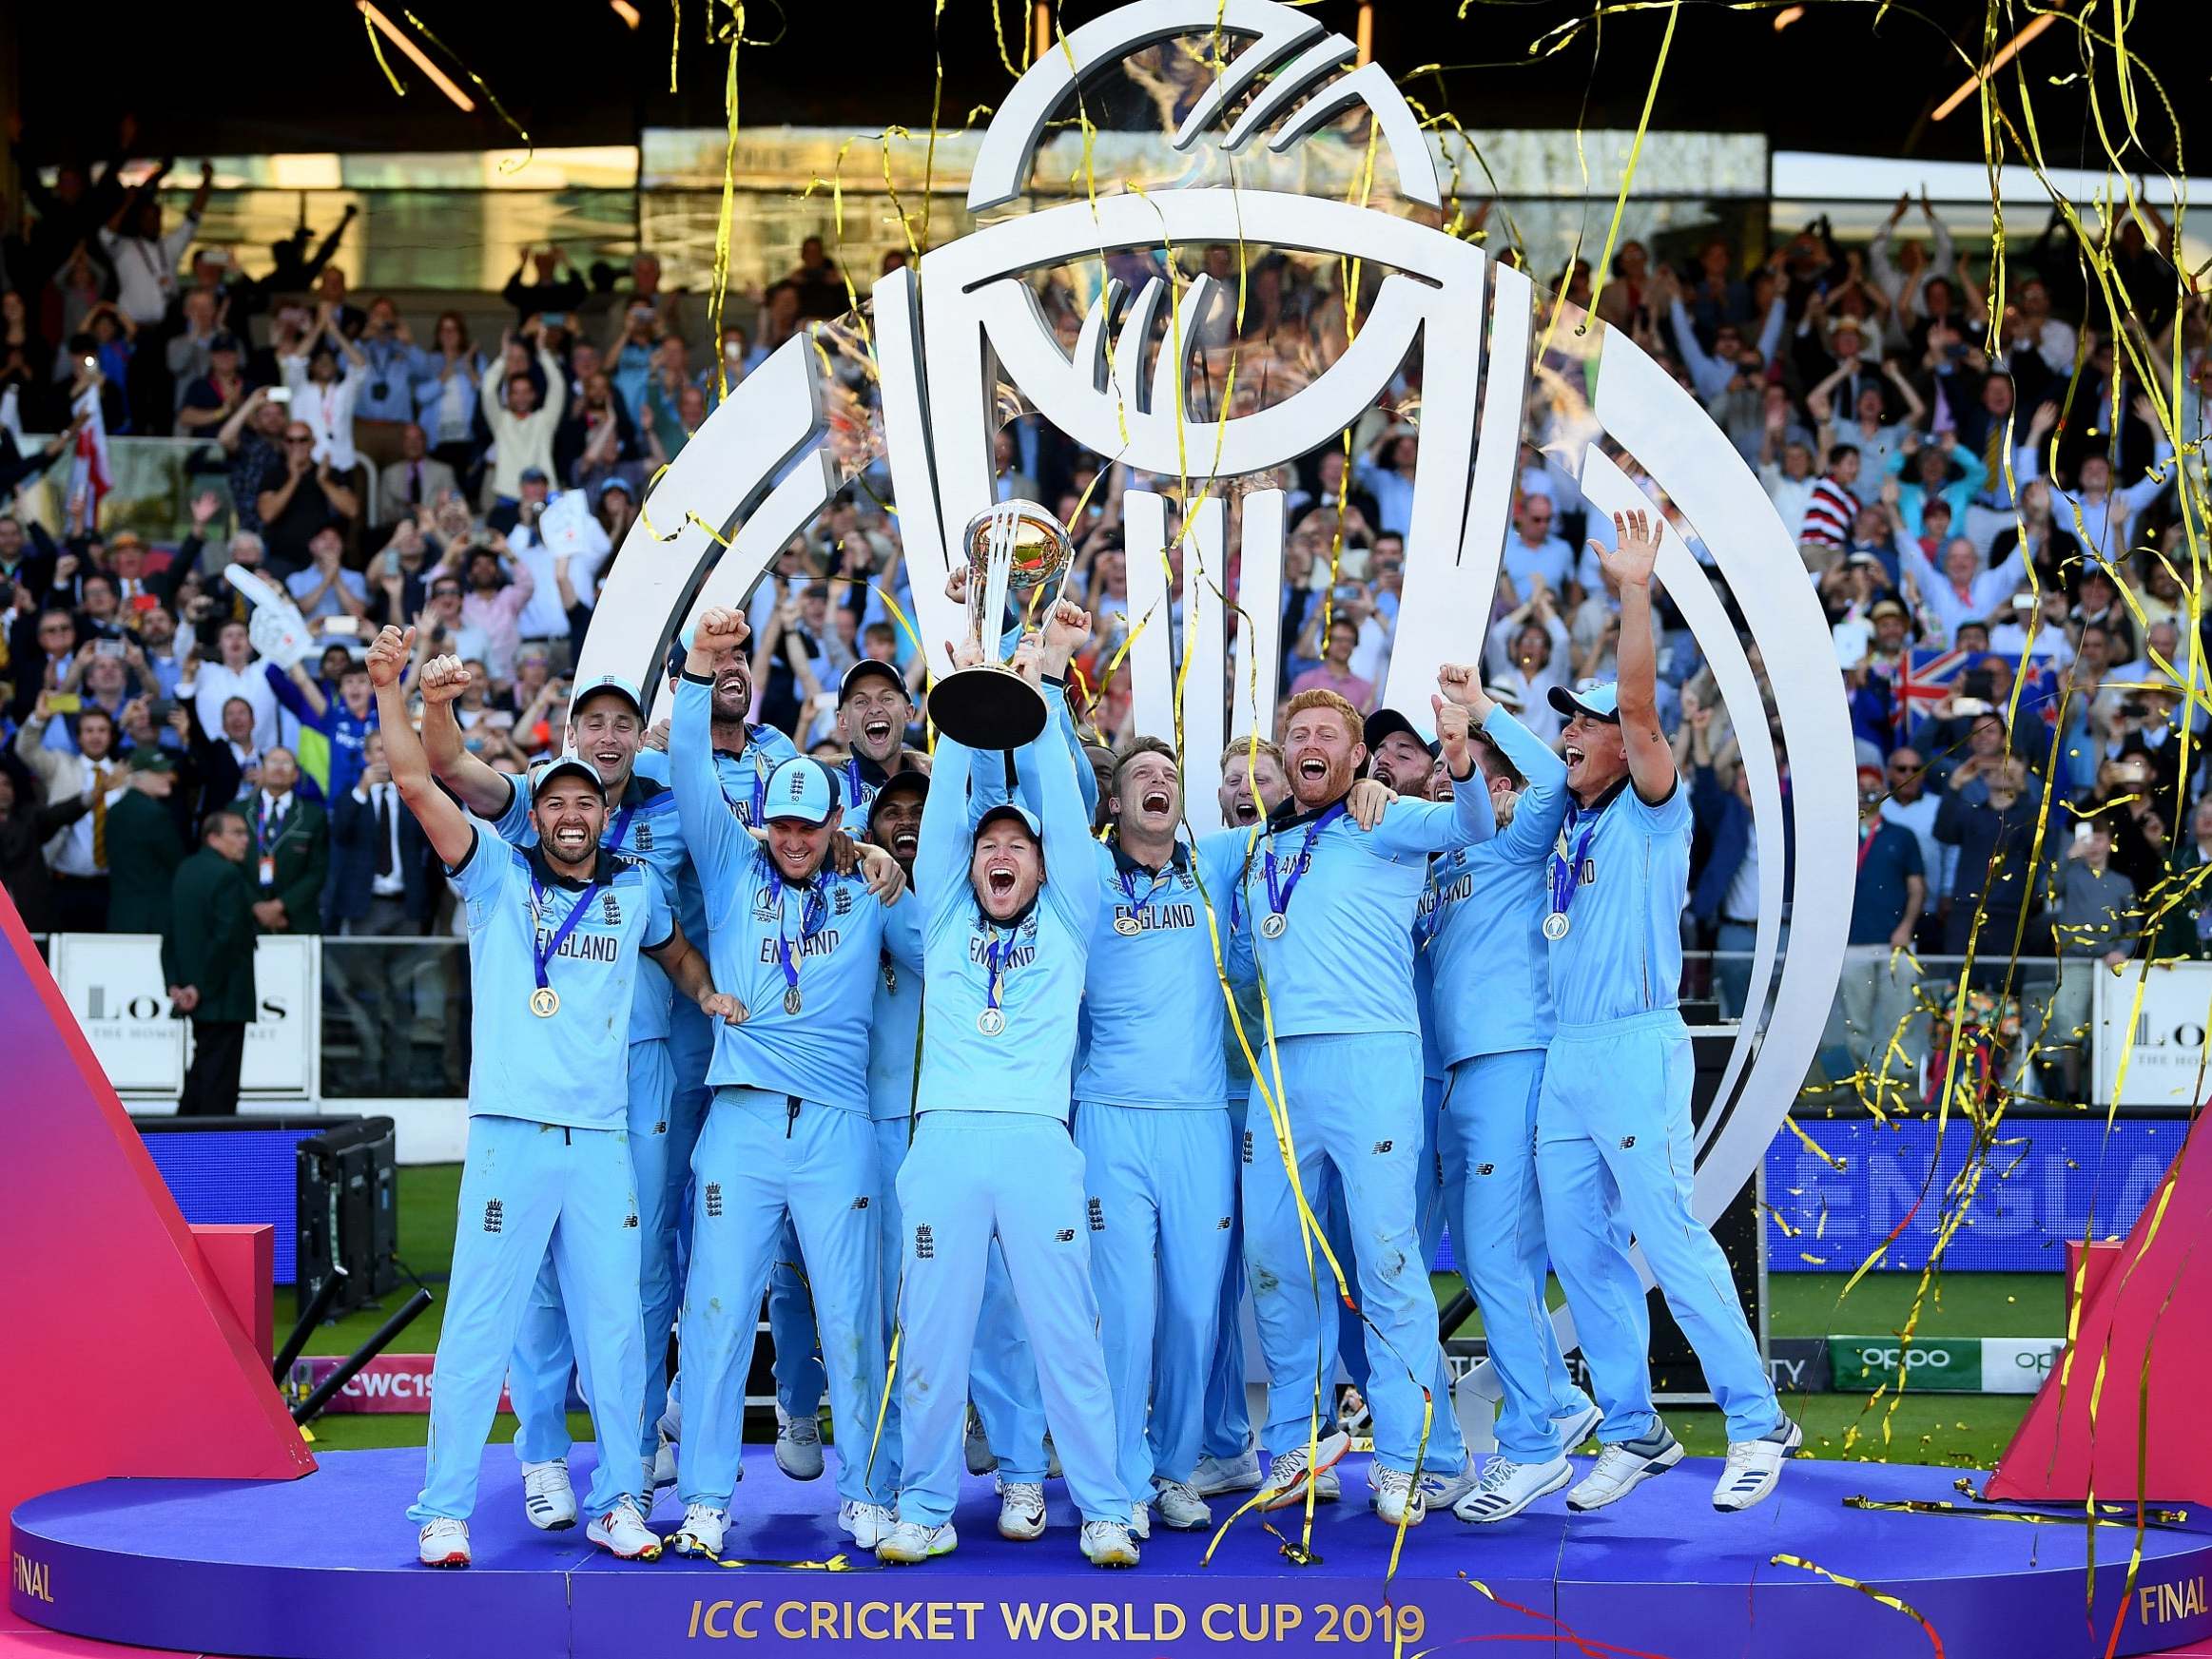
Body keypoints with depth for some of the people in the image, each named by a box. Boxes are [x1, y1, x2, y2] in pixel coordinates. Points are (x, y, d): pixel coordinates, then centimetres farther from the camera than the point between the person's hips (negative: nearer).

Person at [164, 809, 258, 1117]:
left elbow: (171, 934, 11)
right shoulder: (229, 875, -16)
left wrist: (175, 984, 6)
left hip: (194, 992, 9)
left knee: (202, 1071, 18)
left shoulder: (185, 871, 12)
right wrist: (202, 988, -15)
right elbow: (226, 938, -22)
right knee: (219, 1079, -4)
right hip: (225, 996, -9)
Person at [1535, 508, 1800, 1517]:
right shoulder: (1567, 826, 16)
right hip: (1562, 1056, 8)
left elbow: (1641, 713, -17)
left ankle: (1757, 1424, 0)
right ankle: (1633, 1435, 15)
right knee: (1580, 1254, 7)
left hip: (1635, 1048, -7)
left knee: (1672, 1242, -8)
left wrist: (1636, 594, -25)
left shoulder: (1652, 812, -3)